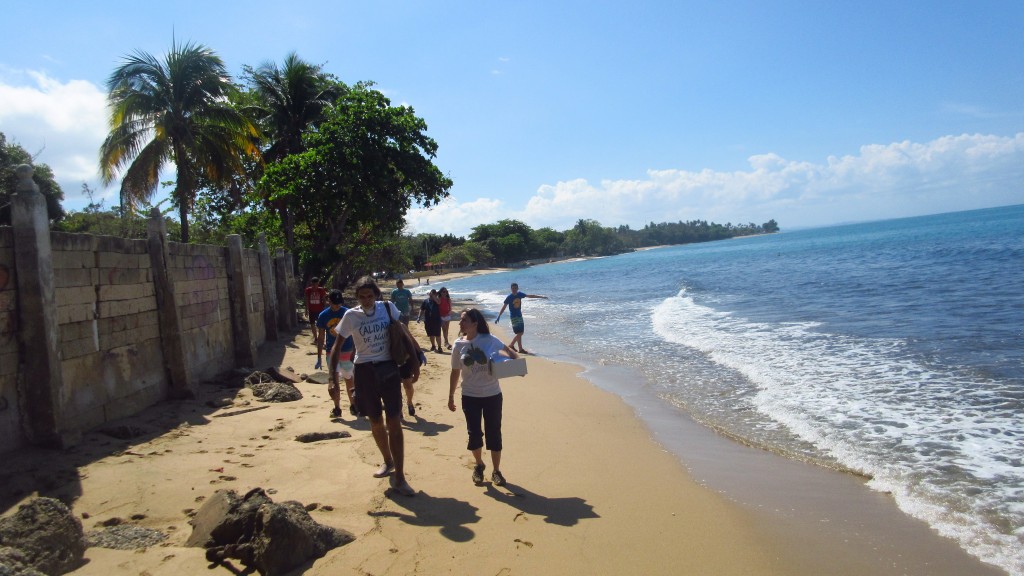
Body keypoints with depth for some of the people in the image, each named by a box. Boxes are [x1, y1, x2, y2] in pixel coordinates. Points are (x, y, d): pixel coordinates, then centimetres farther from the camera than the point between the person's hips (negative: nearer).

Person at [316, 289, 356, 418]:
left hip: (347, 352, 0)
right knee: (333, 381, -2)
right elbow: (321, 337, 2)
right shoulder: (323, 315, -4)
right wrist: (319, 357, 2)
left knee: (349, 379, 12)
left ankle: (353, 405, 26)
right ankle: (337, 408, 11)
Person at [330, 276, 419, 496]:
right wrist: (333, 371, -11)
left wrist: (414, 358, 9)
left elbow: (401, 330, 10)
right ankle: (388, 462, 38)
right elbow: (337, 346, 1)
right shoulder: (351, 316, -4)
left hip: (388, 368, -1)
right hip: (365, 371, 1)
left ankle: (399, 477, -2)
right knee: (375, 422, 14)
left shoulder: (388, 308, -2)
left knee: (394, 422, -6)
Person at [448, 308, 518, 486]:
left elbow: (507, 350, 9)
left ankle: (496, 471, 22)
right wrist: (451, 396, 8)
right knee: (474, 433, 7)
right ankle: (479, 465, 33)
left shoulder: (489, 340, -9)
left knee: (494, 433, 5)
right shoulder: (459, 345, -4)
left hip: (492, 395, -1)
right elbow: (455, 372, 5)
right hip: (470, 396, 1)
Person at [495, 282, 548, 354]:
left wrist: (541, 297, 14)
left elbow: (530, 296, 11)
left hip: (519, 316, 7)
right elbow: (503, 307, -9)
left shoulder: (520, 294, 2)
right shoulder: (509, 297, -12)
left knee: (521, 333, 10)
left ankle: (511, 345, 25)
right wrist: (498, 317, -12)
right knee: (519, 333, -10)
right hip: (513, 317, -7)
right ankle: (521, 349, -3)